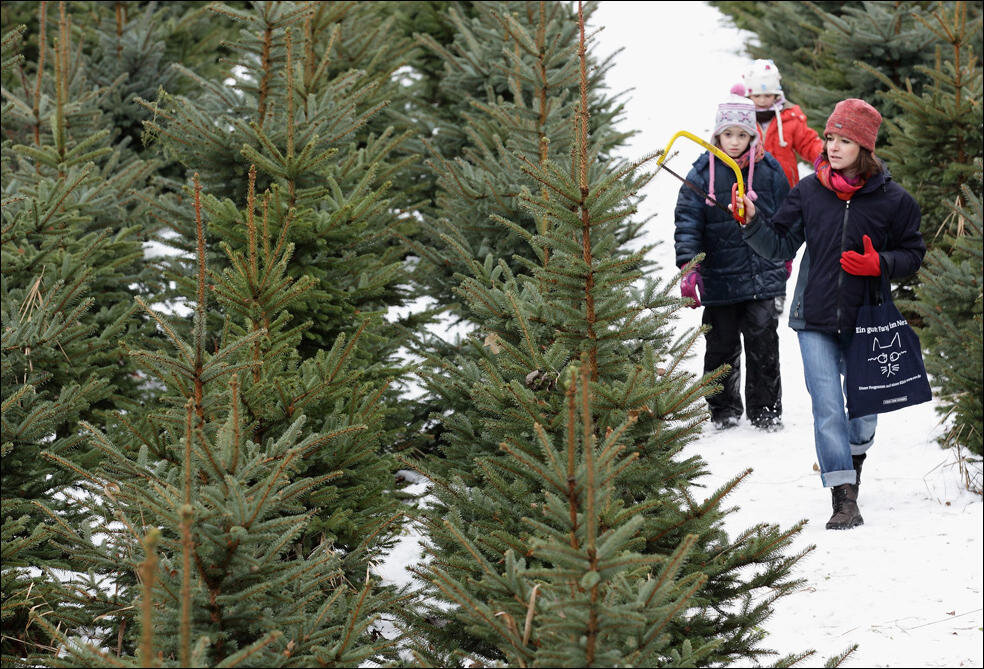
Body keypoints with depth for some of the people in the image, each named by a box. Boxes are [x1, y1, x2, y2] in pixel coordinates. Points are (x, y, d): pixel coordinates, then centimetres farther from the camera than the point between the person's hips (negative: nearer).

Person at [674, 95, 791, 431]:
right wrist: (689, 268, -12)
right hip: (719, 277, 0)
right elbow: (687, 223, -3)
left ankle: (766, 410, 10)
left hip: (763, 275, 0)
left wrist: (782, 261, 17)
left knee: (763, 346, 0)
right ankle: (724, 410, 19)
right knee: (721, 347, 6)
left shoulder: (769, 170, 2)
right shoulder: (703, 173, -1)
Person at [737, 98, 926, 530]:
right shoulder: (809, 191, 0)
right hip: (815, 320, 0)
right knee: (827, 408, -9)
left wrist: (879, 264, -17)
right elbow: (780, 245, 2)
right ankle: (844, 499, -8)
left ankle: (855, 458, 46)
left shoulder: (892, 200, -5)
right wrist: (752, 221, -14)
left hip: (865, 322, 0)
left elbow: (912, 255, 2)